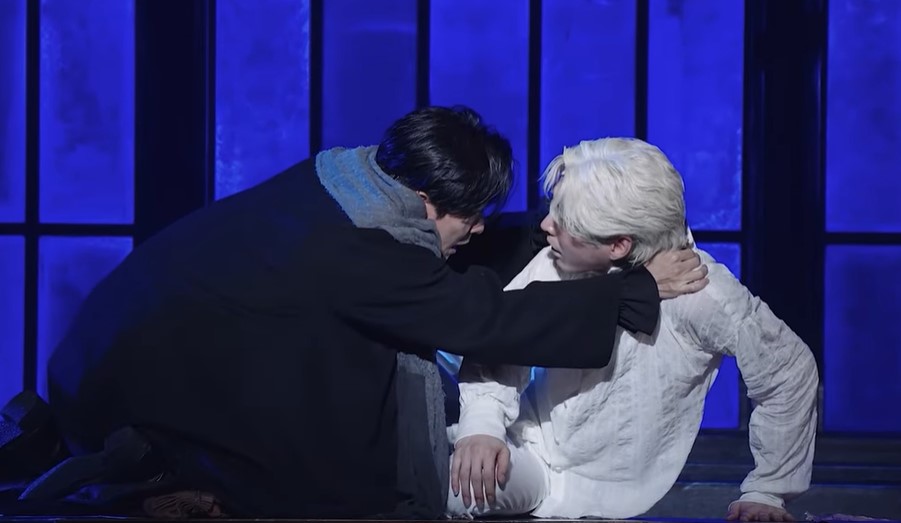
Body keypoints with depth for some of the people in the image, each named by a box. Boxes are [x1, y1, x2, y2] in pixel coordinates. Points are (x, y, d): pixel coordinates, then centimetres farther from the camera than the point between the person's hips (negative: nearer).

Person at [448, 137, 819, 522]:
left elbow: (791, 373, -11)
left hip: (594, 490, -3)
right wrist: (482, 424, -26)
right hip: (524, 446, 4)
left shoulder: (698, 292, -22)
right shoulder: (556, 263, -14)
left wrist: (766, 491, -4)